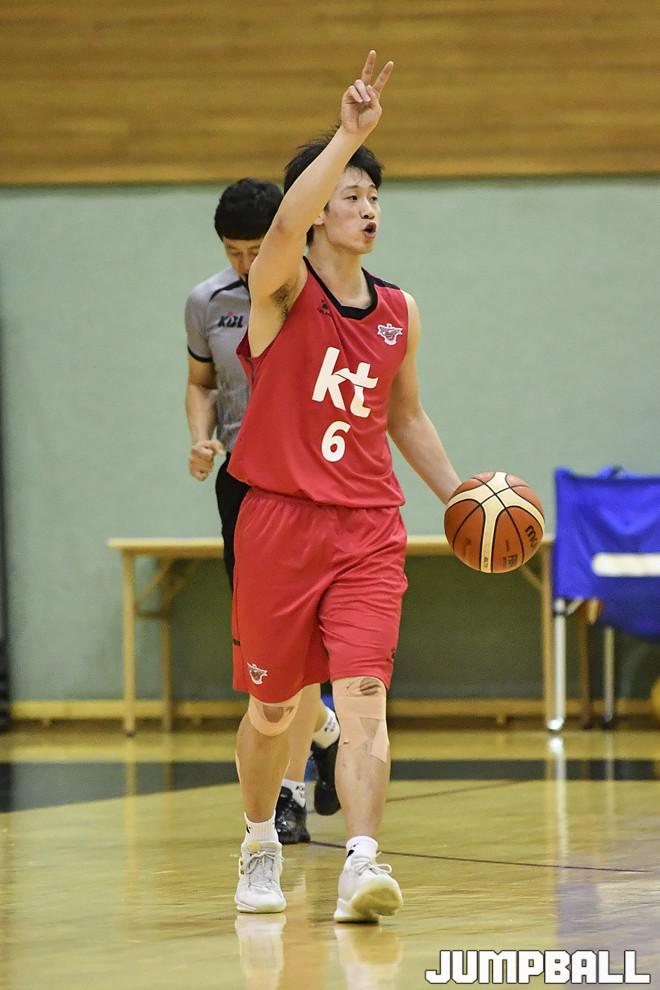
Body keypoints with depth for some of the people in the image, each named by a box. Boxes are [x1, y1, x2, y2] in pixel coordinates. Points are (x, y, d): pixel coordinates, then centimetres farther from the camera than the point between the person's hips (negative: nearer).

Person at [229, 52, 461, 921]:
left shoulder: (399, 313, 10)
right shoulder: (283, 289, -4)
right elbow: (288, 222, -28)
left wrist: (456, 494, 13)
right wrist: (350, 134, -36)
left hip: (369, 530, 2)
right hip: (279, 521, -2)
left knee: (363, 699, -16)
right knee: (273, 710, 10)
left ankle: (361, 864, -26)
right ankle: (260, 843, 35)